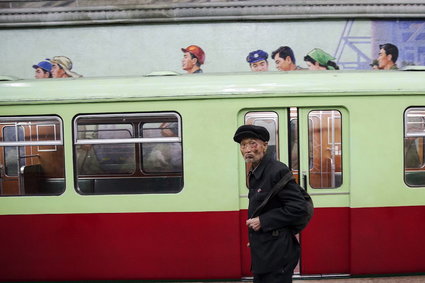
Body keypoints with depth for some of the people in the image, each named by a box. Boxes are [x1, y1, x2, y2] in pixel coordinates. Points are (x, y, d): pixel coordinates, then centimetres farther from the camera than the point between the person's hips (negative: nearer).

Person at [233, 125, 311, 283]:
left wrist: (262, 221, -19)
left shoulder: (277, 171, -17)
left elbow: (300, 208, -21)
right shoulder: (254, 174, 12)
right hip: (262, 254, 9)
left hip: (277, 255, -9)